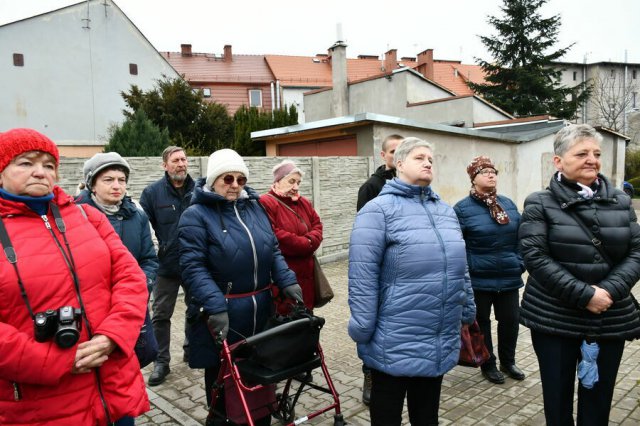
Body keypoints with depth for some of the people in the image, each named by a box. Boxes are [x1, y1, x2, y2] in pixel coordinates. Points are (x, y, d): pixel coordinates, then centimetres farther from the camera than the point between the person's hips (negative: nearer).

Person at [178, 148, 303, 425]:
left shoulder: (254, 207, 9)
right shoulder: (196, 215, -8)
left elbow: (273, 251, 11)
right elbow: (193, 267, -17)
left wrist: (288, 282, -4)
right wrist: (216, 306, -28)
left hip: (260, 311, 5)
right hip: (221, 314, -5)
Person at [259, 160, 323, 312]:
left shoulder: (303, 203, 16)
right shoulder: (265, 203, -12)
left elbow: (317, 225, 14)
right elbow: (273, 236, -22)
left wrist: (310, 240, -10)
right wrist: (305, 244, -12)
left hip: (306, 273, 8)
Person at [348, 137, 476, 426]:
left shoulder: (446, 210, 13)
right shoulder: (379, 209, -11)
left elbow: (460, 268, 19)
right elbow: (363, 275, -16)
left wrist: (467, 313, 20)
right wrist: (363, 329, -17)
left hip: (440, 344, 7)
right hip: (394, 345, -6)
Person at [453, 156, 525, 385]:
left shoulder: (508, 204, 7)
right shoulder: (462, 208, -10)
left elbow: (519, 237, 14)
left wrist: (520, 263, 8)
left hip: (509, 278, 5)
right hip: (479, 280, -5)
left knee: (510, 321, 15)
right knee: (481, 323, 11)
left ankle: (508, 361, 36)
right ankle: (488, 364, 30)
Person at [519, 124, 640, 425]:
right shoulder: (540, 203, -5)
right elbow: (535, 256, -13)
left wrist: (610, 290, -13)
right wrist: (584, 294, -18)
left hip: (611, 319, 3)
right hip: (555, 319, -3)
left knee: (598, 400, 13)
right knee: (557, 399, 9)